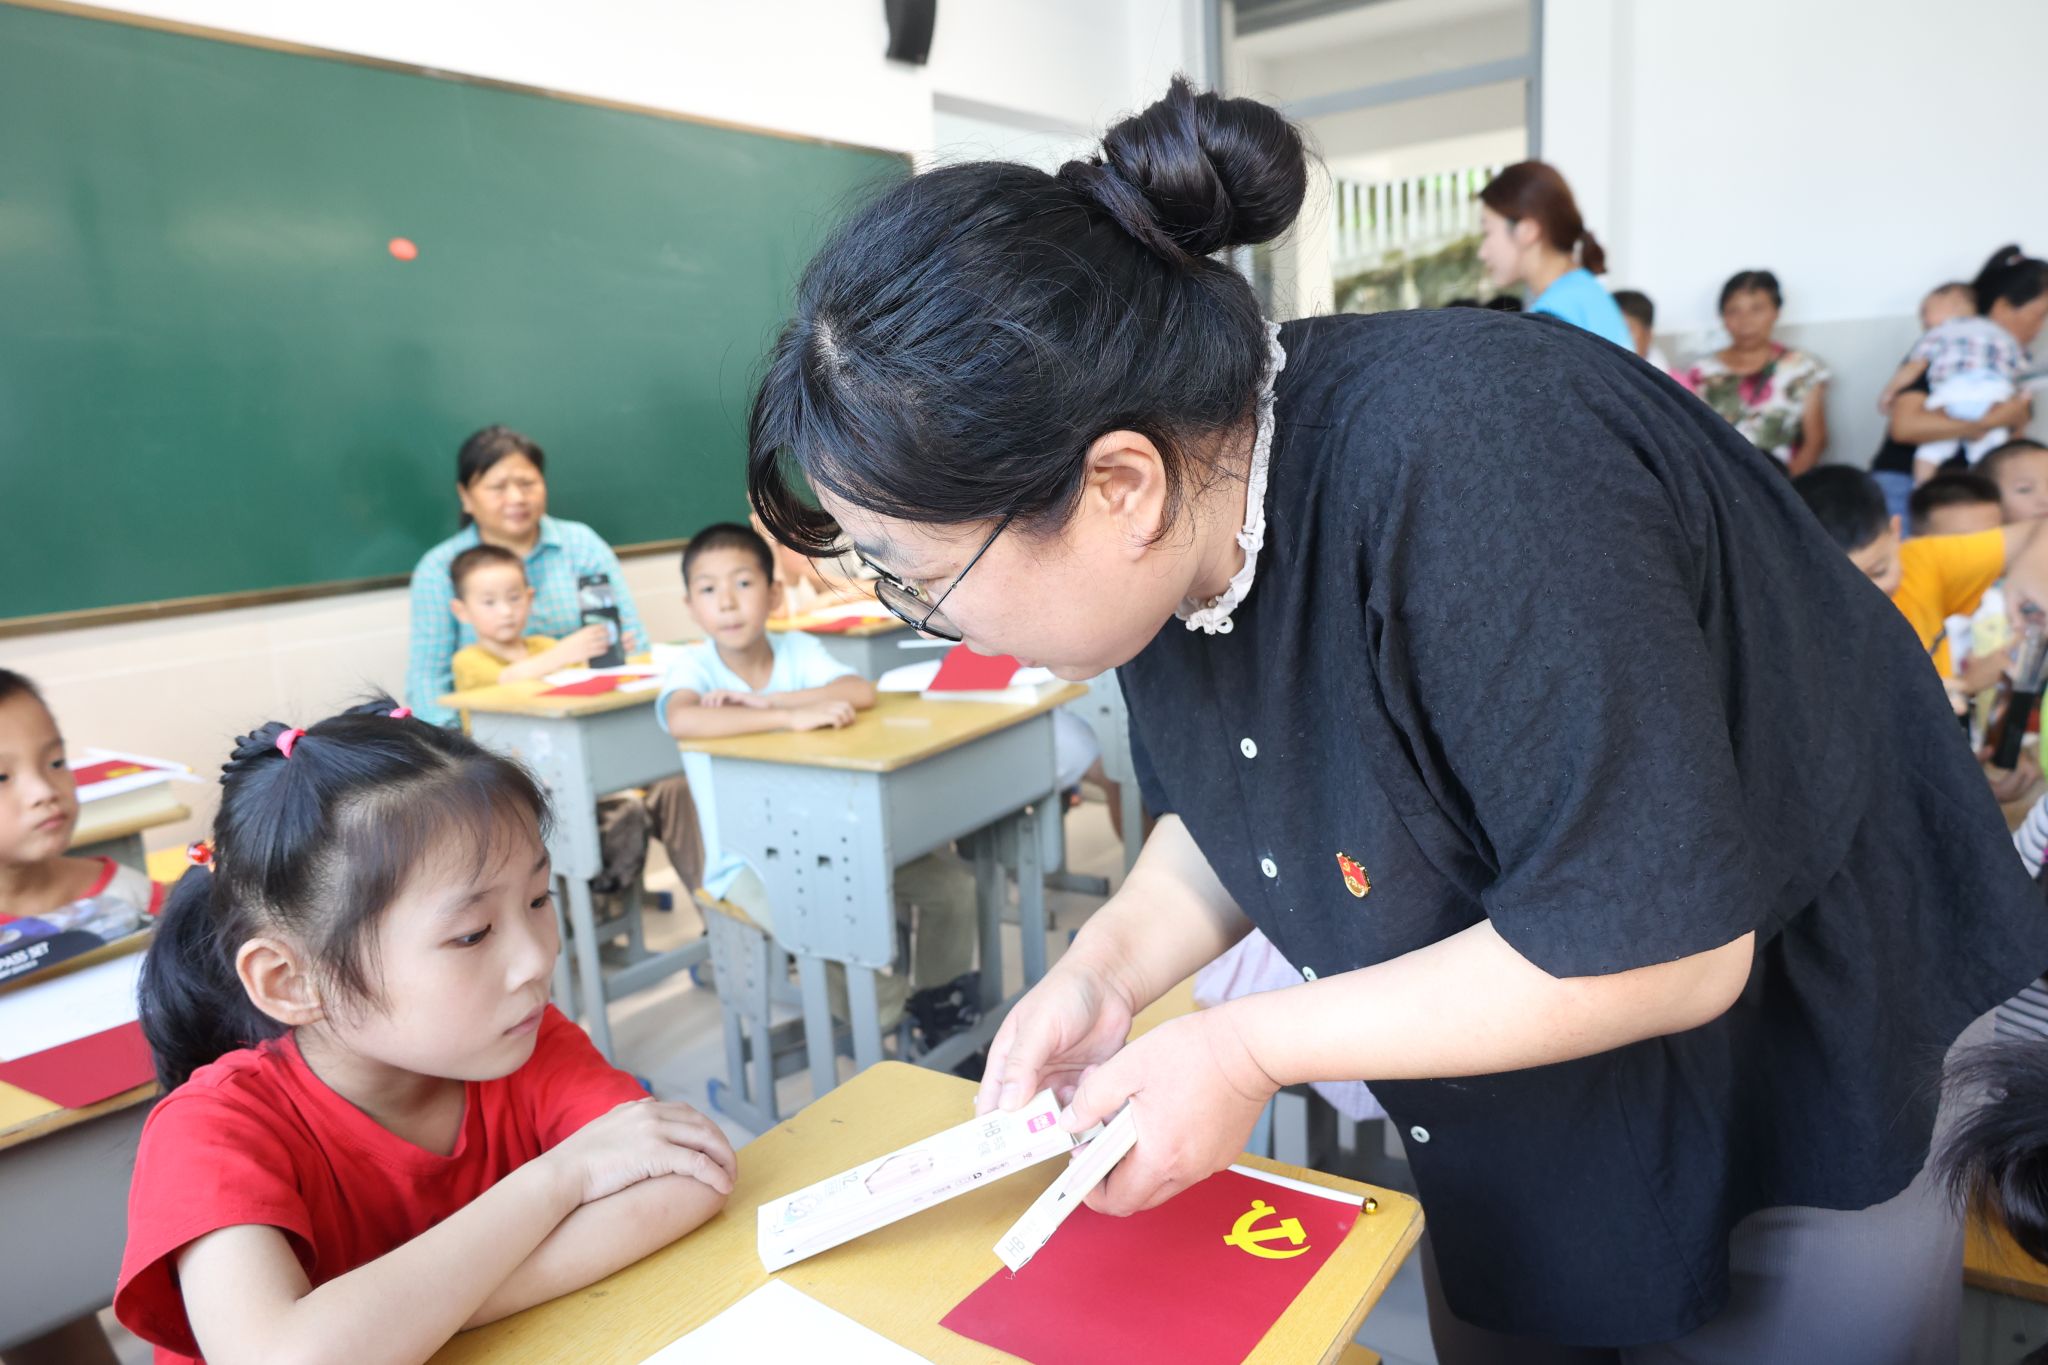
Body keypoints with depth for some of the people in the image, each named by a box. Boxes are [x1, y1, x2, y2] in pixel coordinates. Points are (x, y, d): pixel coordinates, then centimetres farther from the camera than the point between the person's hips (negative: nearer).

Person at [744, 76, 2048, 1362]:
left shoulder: (1466, 476, -37)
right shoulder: (1174, 532, -12)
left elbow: (1662, 950, -33)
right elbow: (1227, 815, 4)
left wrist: (1249, 1046, -27)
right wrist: (1108, 968, -13)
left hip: (1788, 1088, -6)